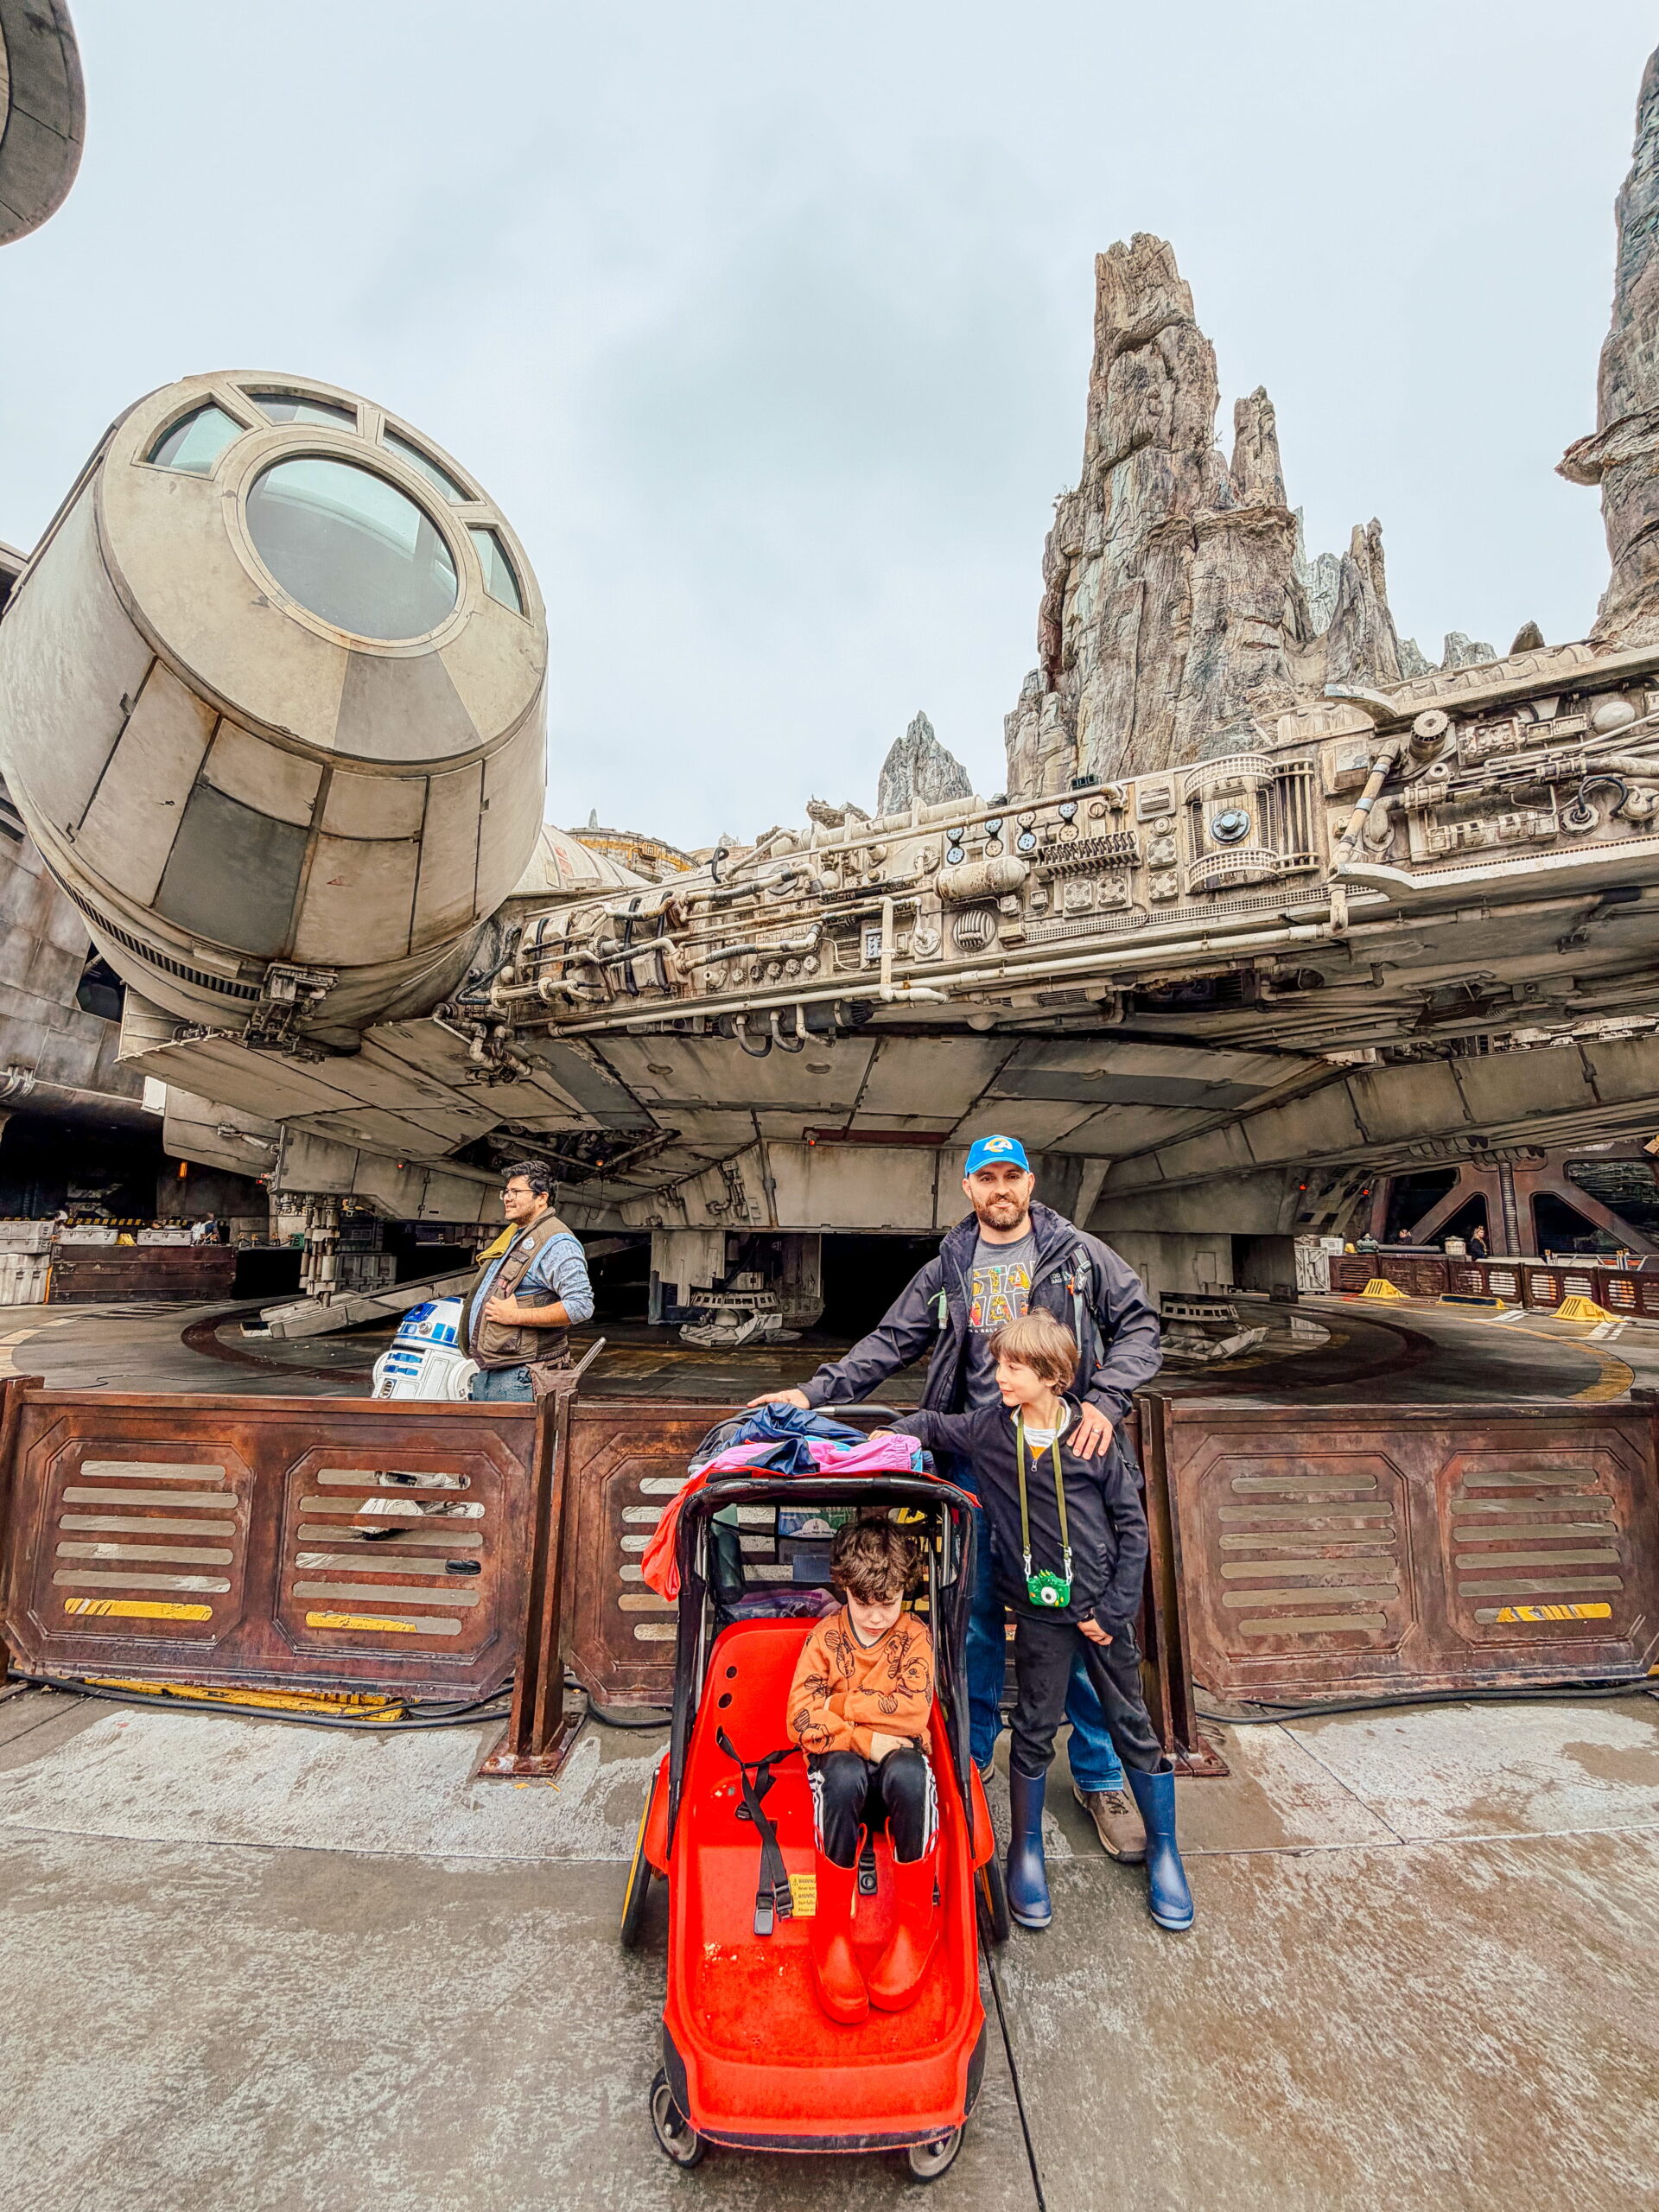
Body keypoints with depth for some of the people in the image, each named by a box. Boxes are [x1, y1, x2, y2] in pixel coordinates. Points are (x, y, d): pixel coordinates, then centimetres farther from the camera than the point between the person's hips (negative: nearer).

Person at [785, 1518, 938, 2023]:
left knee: (909, 1772, -35)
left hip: (897, 1756, 0)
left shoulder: (915, 1636, -1)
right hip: (838, 1760, 0)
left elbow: (912, 1711, -15)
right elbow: (801, 1720, -9)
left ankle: (915, 1924, -17)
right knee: (843, 1774, -35)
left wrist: (838, 1703, -11)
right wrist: (863, 1738, -19)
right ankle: (832, 1930, -21)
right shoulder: (824, 1637, -1)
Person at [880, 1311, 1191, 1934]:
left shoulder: (1091, 1437, -13)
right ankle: (1025, 1852, 34)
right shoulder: (988, 1428, -9)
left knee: (1133, 1726, 13)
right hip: (1040, 1611, 1)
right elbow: (931, 1425, 5)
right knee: (1034, 1732, 12)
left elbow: (1132, 1525, -6)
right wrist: (889, 1436, -16)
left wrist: (1114, 1609, -7)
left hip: (1104, 1606, 0)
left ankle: (1163, 1849, 36)